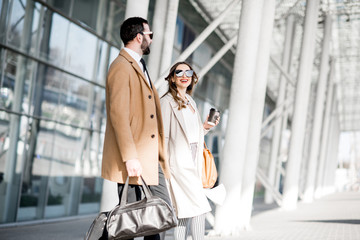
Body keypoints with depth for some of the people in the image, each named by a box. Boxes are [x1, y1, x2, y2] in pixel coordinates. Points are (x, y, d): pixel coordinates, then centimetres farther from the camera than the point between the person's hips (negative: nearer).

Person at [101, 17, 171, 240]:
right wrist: (130, 157, -24)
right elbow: (118, 114, -19)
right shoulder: (121, 67, -10)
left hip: (150, 157, 10)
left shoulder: (139, 67, 21)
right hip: (133, 160, -9)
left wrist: (160, 155, 19)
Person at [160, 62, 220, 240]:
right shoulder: (167, 101, -4)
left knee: (185, 209, 5)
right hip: (179, 162, -7)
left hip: (193, 161, 7)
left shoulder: (190, 101, 20)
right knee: (199, 206, -12)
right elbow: (163, 136, -8)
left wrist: (205, 127, 5)